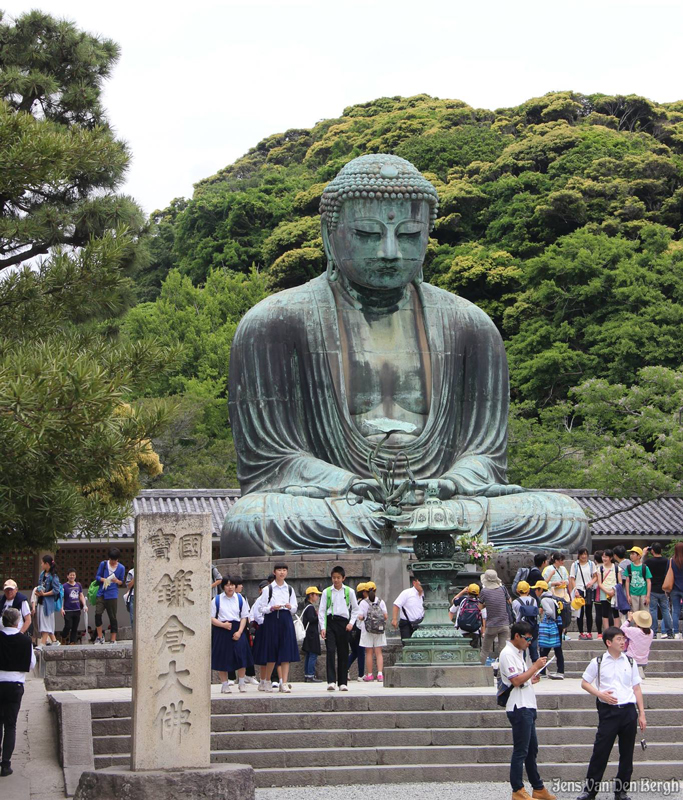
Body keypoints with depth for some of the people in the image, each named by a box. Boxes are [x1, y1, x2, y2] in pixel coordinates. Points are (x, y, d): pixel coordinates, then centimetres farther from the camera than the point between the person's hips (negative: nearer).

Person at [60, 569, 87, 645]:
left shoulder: (78, 585, 11)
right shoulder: (64, 586, -4)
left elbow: (81, 596, 16)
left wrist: (84, 605, 4)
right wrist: (62, 608, -14)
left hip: (77, 610, 5)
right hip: (68, 611, -4)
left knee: (75, 628, 4)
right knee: (68, 626, -9)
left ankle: (72, 642, 8)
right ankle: (63, 638, 16)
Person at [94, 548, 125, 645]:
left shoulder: (121, 568, 5)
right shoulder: (103, 564, 6)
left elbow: (122, 582, 11)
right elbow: (97, 576, 9)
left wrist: (116, 581, -12)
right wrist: (103, 579, -12)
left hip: (112, 595, 0)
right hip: (101, 594, 0)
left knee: (113, 617, 1)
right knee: (98, 613, -15)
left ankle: (113, 640, 8)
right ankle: (100, 637, 0)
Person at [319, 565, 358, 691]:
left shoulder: (349, 592, 7)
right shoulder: (327, 592, 6)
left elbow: (355, 609, 14)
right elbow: (322, 610, 5)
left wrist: (351, 623, 0)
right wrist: (323, 627, -5)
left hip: (343, 623, 1)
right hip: (330, 621, -1)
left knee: (343, 653, 3)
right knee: (331, 651, -13)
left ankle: (343, 682, 9)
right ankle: (331, 681, -16)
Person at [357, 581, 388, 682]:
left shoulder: (363, 603, -6)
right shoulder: (381, 602, 0)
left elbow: (360, 617, -11)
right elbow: (386, 616, -3)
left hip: (367, 630, -2)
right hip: (379, 630, 2)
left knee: (369, 653, 5)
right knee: (378, 653, 5)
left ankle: (369, 674, 7)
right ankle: (380, 673, -7)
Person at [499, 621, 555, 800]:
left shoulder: (519, 652, 17)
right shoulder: (507, 654, -14)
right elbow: (516, 681, -21)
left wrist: (531, 679, 8)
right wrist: (535, 667, -15)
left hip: (527, 707, 10)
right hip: (519, 707, -10)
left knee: (532, 749, 14)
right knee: (521, 750, -6)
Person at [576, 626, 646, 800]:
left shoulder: (630, 662, 8)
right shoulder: (598, 662, 1)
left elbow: (637, 688, 10)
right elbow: (584, 683, 7)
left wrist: (642, 714, 6)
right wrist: (600, 694, -11)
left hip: (628, 711, 3)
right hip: (608, 711, -3)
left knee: (627, 753, 7)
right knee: (600, 750, -4)